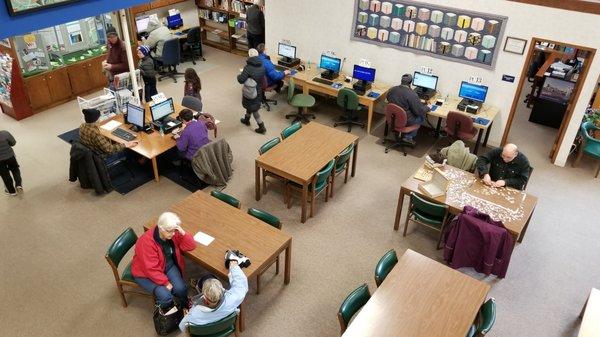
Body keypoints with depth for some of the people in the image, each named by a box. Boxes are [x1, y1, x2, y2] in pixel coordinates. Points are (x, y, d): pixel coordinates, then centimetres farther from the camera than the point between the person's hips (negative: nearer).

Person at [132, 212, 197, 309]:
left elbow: (191, 246, -10)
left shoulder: (174, 234, -13)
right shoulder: (146, 242, -31)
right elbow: (152, 269, -27)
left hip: (168, 265, 5)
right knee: (165, 296, -23)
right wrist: (165, 282, -22)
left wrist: (183, 233, -27)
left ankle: (185, 308, 14)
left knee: (181, 289, -18)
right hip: (146, 273, -5)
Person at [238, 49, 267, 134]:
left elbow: (241, 80, -26)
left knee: (254, 110, 9)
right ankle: (246, 120, 48)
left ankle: (262, 128, 14)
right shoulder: (262, 67, -8)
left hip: (250, 92, -6)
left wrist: (239, 76, -3)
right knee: (250, 106, 28)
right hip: (258, 92, 6)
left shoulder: (248, 68, -25)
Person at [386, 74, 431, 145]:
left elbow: (388, 98, 17)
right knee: (421, 117, 18)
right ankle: (408, 137, 20)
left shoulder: (392, 90, -6)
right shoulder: (412, 95, -26)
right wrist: (427, 108, 1)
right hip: (405, 121, -7)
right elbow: (420, 111, -20)